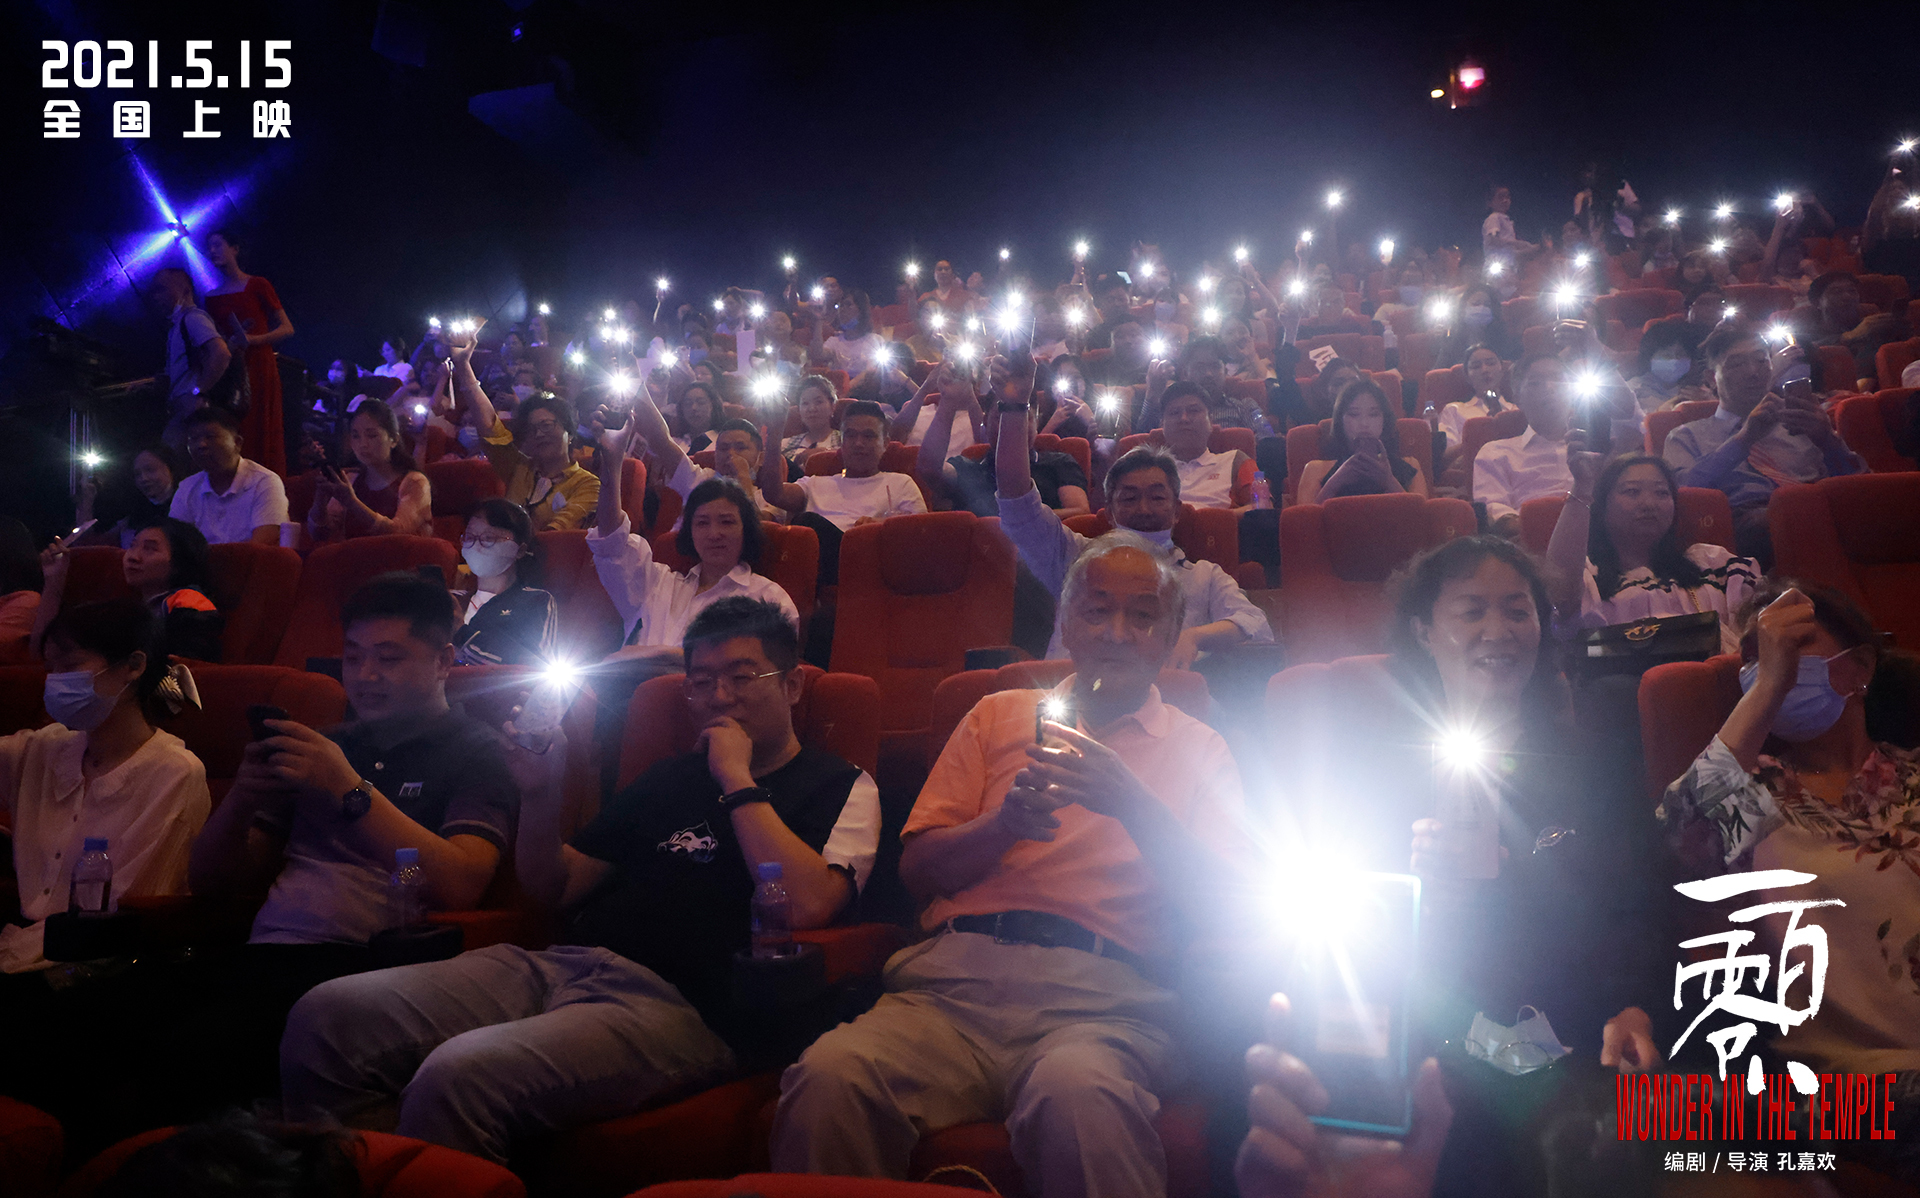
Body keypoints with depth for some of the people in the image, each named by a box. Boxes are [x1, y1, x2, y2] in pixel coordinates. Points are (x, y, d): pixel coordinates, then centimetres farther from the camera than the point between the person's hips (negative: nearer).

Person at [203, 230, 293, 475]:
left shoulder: (257, 286, 2)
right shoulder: (212, 297, 14)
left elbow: (287, 329, -1)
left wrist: (252, 339, -14)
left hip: (258, 368, -4)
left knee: (262, 434, -6)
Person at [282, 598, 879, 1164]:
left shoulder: (842, 786, 6)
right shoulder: (672, 777, 25)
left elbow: (805, 906, -15)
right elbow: (556, 889, 25)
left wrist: (737, 779, -7)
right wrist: (542, 788, 7)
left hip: (674, 1003, -7)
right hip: (557, 966, 7)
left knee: (457, 1076, -31)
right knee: (326, 1017, -11)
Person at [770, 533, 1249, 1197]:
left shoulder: (1198, 747, 19)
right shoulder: (999, 714, 23)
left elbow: (1217, 905, 4)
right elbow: (916, 867, 16)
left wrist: (1131, 802, -10)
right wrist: (1004, 823, -3)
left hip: (1101, 998, -2)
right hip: (956, 974, 2)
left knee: (1077, 1093, -39)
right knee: (831, 1072, -29)